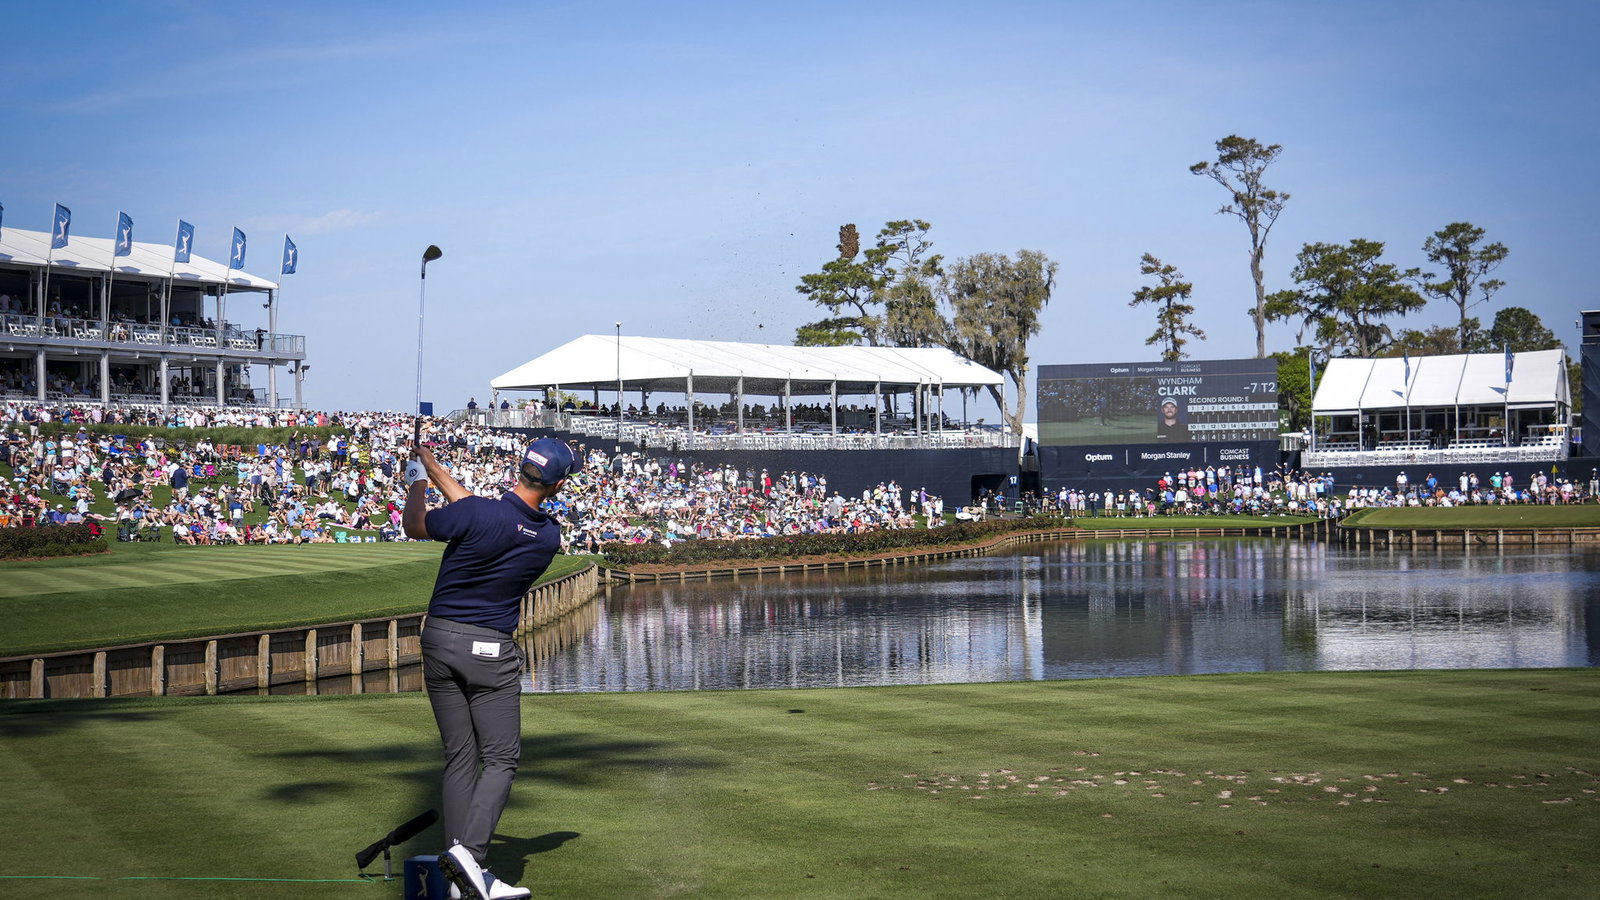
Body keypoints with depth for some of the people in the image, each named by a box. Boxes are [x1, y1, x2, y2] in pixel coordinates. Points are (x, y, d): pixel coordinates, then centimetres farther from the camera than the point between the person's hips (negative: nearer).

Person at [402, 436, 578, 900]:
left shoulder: (477, 514, -14)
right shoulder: (549, 537, -3)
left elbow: (414, 526, 3)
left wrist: (419, 479, 19)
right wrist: (436, 470, 15)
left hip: (440, 640, 2)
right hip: (490, 651, -2)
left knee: (459, 757, 8)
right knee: (501, 759, 3)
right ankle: (468, 850, -19)